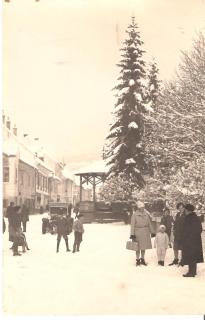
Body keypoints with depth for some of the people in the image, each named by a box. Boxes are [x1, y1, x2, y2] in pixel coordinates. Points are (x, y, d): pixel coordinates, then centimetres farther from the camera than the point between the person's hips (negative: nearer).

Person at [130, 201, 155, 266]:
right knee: (138, 247, 0)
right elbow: (132, 225, -7)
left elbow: (149, 223, 12)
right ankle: (137, 260, 11)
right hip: (138, 232, -4)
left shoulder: (146, 214, 6)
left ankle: (142, 259, 21)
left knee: (144, 246, 9)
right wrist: (132, 234, -12)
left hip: (145, 232, 4)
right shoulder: (135, 215, -7)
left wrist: (152, 232, 11)